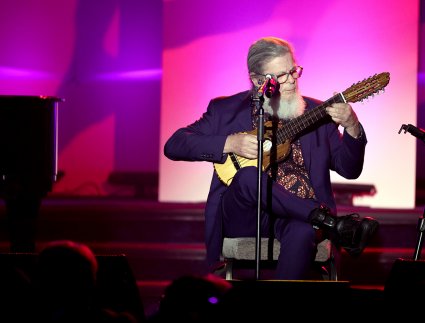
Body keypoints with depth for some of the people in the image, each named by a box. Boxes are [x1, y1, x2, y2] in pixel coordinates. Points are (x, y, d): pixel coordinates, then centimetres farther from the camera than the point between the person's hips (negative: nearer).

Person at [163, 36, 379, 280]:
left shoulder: (315, 112, 12)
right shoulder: (226, 109, 8)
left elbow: (350, 170, 10)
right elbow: (174, 146, 1)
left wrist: (351, 128, -10)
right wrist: (229, 143, -11)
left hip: (296, 213, 0)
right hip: (242, 217, 0)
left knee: (303, 232, -36)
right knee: (249, 176, -34)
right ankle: (332, 224, -29)